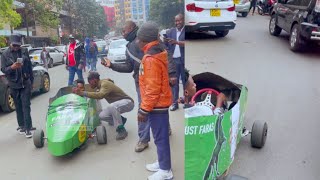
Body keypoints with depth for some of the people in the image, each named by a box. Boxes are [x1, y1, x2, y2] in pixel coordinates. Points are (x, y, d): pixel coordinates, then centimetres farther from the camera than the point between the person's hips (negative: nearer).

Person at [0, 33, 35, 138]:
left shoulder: (24, 51, 4)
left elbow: (29, 67, 8)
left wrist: (31, 81, 8)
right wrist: (12, 67, -25)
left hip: (26, 83, 0)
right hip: (14, 85, 1)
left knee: (26, 106, -4)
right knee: (18, 107, 10)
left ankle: (28, 128, -3)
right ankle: (21, 125, 23)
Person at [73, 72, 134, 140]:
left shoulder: (105, 84, -24)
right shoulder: (101, 84, 4)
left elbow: (100, 95, -42)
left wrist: (83, 93, -42)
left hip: (128, 102, -9)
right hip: (118, 104, 9)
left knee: (112, 106, -39)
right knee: (102, 116, -4)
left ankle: (121, 130, -25)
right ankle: (121, 120, 17)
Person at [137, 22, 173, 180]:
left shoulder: (151, 59, -21)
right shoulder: (157, 54, 10)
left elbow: (152, 88, -24)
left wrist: (144, 109, -18)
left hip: (156, 105, -10)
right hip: (160, 103, 10)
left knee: (160, 137, 1)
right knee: (160, 136, 19)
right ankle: (162, 163, 34)